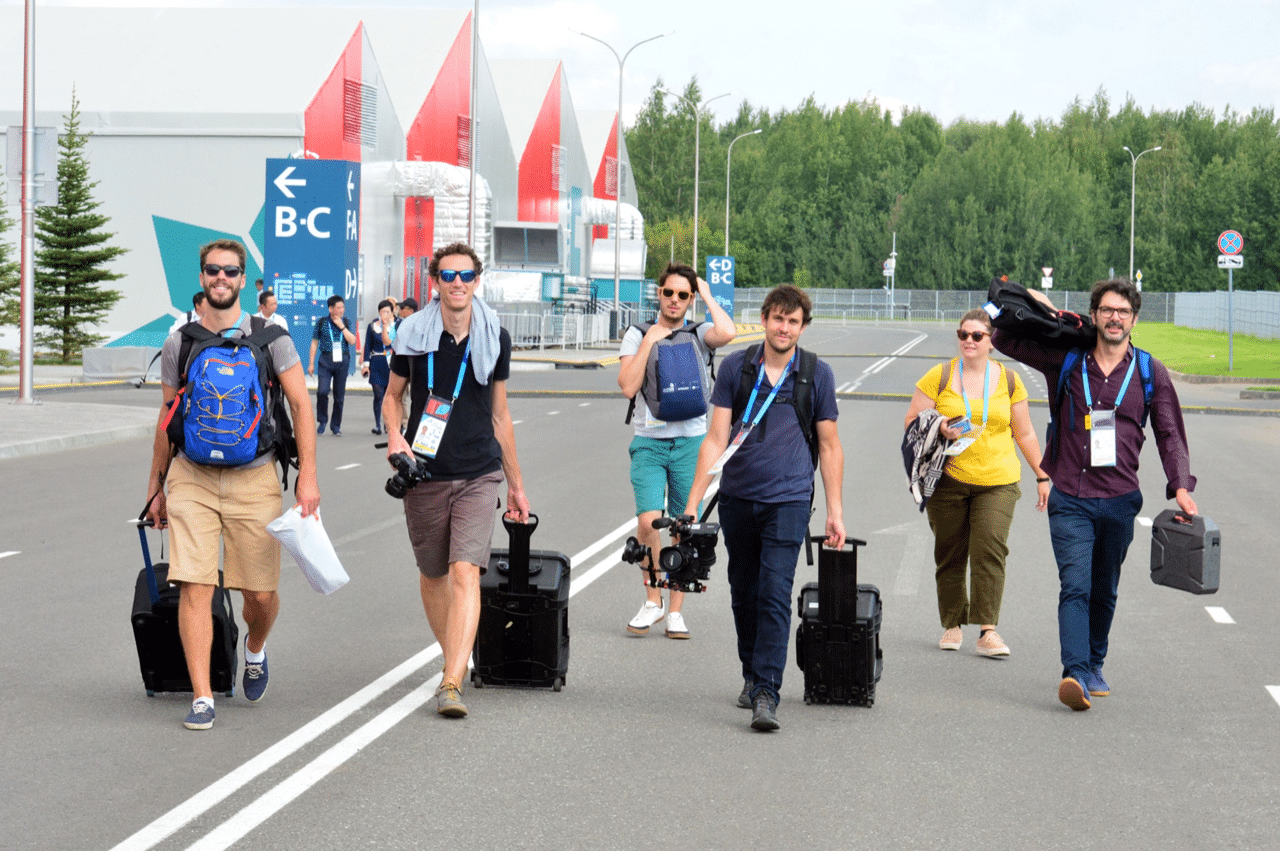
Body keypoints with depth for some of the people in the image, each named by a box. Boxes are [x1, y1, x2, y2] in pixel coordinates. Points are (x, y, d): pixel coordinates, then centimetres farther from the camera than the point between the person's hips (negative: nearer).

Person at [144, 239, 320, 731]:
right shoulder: (178, 344, 7)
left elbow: (300, 405, 2)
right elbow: (168, 417, 17)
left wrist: (307, 476, -5)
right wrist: (156, 484, 18)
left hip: (254, 478, -1)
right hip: (191, 477, 1)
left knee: (261, 592, 2)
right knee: (194, 587, -10)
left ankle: (255, 652, 36)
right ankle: (201, 699, -5)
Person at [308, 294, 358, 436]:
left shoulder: (346, 322, 8)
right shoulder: (322, 322, 3)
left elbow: (352, 341, -2)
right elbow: (314, 342, 7)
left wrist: (342, 327, -10)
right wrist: (311, 363, 3)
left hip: (342, 361, 2)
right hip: (326, 359, -2)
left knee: (339, 396, 5)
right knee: (322, 391, -17)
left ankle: (336, 426, 16)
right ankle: (322, 421, 2)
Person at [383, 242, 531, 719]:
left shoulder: (494, 338, 5)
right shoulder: (413, 335, 0)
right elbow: (393, 396, 13)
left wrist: (515, 484, 17)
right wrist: (395, 435, -9)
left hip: (479, 476, -1)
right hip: (424, 473, 1)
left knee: (466, 574, -15)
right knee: (433, 574, 12)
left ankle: (451, 684, -22)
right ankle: (456, 657, 36)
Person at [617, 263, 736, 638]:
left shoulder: (699, 335, 5)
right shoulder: (637, 335, 5)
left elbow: (727, 333, -20)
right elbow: (628, 386, -7)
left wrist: (707, 295, -5)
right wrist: (649, 342, -9)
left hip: (691, 441, 1)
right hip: (649, 441, -1)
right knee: (649, 520, -16)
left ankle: (675, 611, 13)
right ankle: (652, 601, 2)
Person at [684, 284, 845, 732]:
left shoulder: (817, 375, 1)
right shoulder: (735, 367, 1)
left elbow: (829, 446, 7)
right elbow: (717, 438, 0)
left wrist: (835, 510, 3)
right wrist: (692, 502, -7)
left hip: (788, 499, -2)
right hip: (738, 497, 2)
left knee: (775, 593, -13)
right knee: (743, 593, 12)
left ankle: (766, 694, -15)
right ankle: (751, 675, 30)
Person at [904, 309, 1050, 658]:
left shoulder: (1008, 380, 9)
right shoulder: (939, 377, 4)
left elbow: (1025, 434, 15)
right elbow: (912, 422, 4)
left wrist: (1042, 476, 14)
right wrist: (940, 430, -16)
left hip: (997, 481, 0)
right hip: (948, 480, 0)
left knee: (990, 550, -13)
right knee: (950, 554, 4)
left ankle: (988, 631, -14)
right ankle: (952, 625, 17)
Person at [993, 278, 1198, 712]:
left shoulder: (1150, 373, 5)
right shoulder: (1066, 361, 3)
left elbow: (1170, 435, 6)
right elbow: (1004, 340, 11)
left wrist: (1180, 486, -7)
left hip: (1120, 500, 2)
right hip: (1070, 500, -2)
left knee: (1104, 591, 13)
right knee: (1076, 586, -14)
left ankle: (1094, 666, 27)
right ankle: (1075, 673, -24)